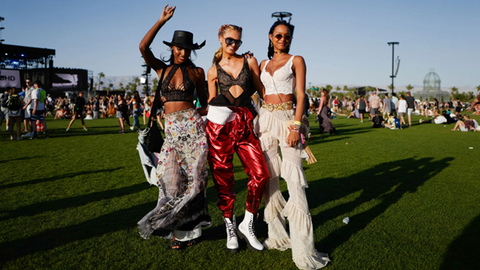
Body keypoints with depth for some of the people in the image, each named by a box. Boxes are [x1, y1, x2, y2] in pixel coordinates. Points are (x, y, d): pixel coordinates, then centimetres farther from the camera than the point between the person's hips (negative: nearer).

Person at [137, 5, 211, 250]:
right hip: (171, 129, 2)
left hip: (192, 125, -1)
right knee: (171, 178, -3)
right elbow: (143, 47, -6)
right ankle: (181, 230, 14)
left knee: (192, 177, 1)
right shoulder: (162, 69, 9)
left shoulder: (196, 72, 7)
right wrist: (161, 21, -5)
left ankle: (189, 229, 18)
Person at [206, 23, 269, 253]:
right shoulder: (213, 71, 12)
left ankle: (247, 224, 8)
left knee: (260, 174, -11)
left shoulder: (249, 62, 13)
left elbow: (261, 90, 15)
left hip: (245, 123, 1)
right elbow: (211, 101, 15)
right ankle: (230, 228, 19)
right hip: (220, 124, -1)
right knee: (223, 178, 2)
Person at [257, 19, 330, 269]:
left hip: (287, 119, -4)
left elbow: (301, 95, -4)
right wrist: (258, 122, 9)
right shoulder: (264, 64, 18)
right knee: (269, 178, 6)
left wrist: (296, 126, -14)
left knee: (294, 181, -10)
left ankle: (303, 248, -4)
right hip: (265, 119, 5)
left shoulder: (296, 60, 5)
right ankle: (277, 235, 19)